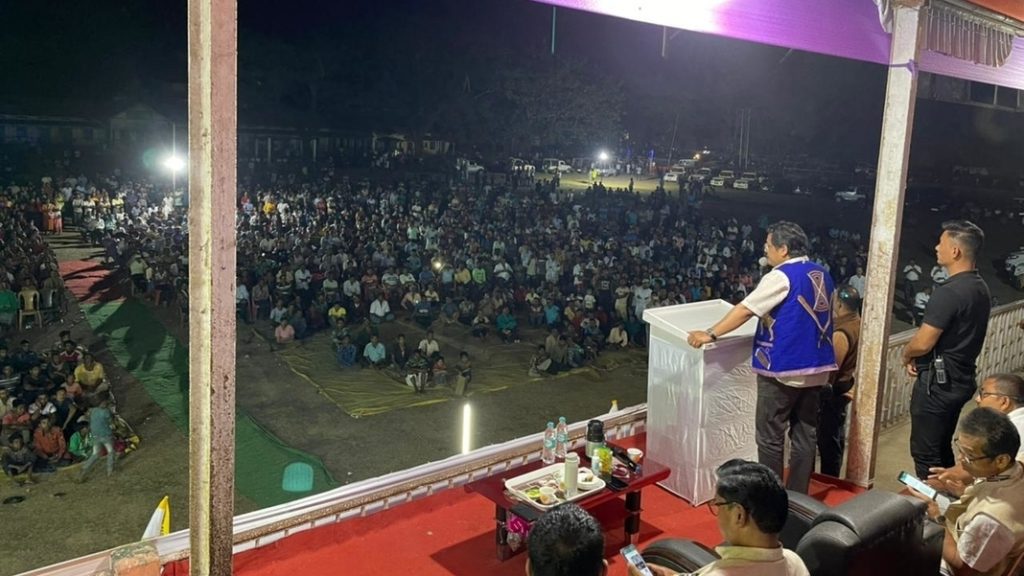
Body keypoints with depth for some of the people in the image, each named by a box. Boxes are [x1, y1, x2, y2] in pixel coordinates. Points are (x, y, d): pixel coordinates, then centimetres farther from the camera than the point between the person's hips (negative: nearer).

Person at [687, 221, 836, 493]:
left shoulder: (781, 277, -15)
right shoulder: (822, 274, 9)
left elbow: (745, 310, -17)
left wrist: (710, 334, -12)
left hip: (783, 368, -8)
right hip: (816, 366, 8)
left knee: (770, 436, 4)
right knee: (806, 433, 12)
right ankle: (798, 496, 21)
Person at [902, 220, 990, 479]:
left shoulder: (949, 292, -23)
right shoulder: (980, 288, 8)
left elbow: (923, 343, -22)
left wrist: (906, 353, 0)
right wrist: (918, 356, 8)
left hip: (938, 382, -10)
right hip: (960, 379, 10)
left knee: (925, 452, 1)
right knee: (942, 447, 20)